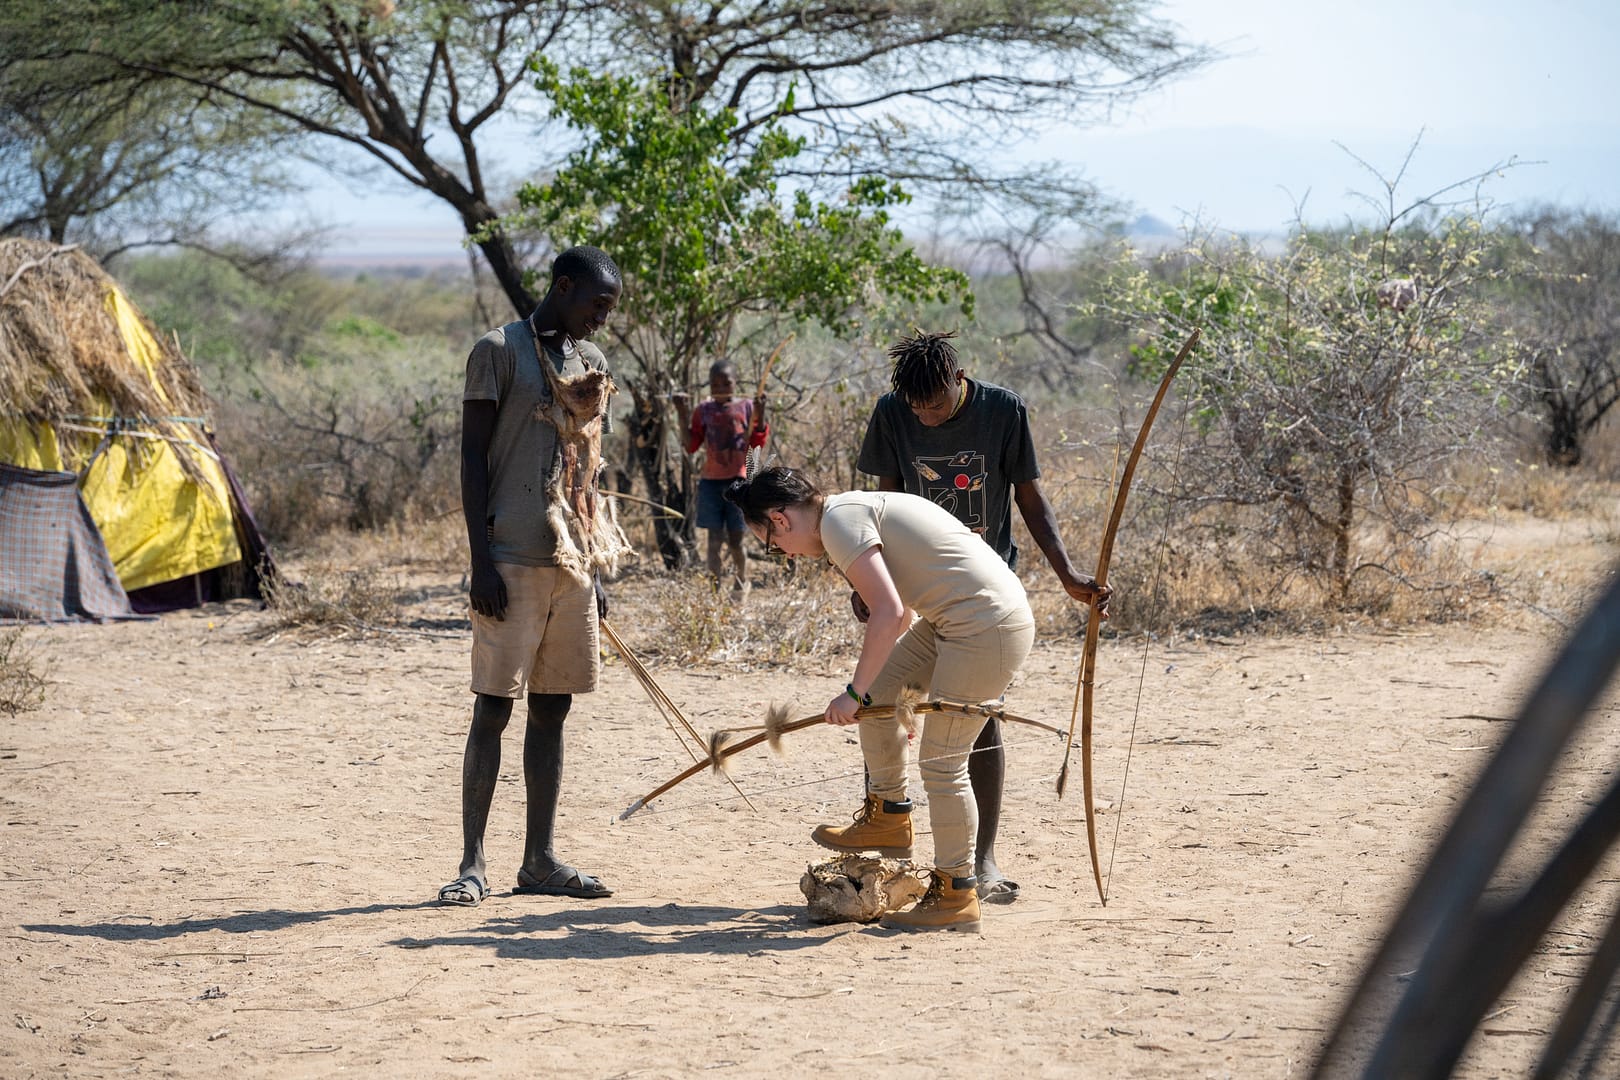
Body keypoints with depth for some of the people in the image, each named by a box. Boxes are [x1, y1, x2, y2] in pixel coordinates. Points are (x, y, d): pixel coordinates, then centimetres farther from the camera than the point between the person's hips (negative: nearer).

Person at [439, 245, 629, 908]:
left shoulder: (588, 362, 17)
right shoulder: (500, 351, -4)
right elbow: (473, 460, -8)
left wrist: (596, 566, 18)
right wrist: (482, 561, -14)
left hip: (573, 560, 7)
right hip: (514, 560, -7)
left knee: (552, 709, 8)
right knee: (493, 708, -5)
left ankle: (539, 859, 14)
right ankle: (472, 863, -2)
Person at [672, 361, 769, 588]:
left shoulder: (746, 407, 3)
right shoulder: (703, 411, 6)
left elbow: (758, 442, 1)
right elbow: (691, 446, 3)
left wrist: (760, 414, -11)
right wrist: (683, 415, -5)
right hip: (711, 481, 1)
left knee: (735, 538, 3)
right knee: (714, 537, -1)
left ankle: (742, 582, 27)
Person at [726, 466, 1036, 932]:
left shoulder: (839, 519, -11)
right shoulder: (859, 509, 19)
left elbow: (888, 614, -19)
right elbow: (900, 613, 28)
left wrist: (855, 692, -11)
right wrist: (867, 689, 34)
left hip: (989, 628, -10)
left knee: (941, 761, -3)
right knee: (877, 691, 15)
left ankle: (956, 895, 6)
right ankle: (889, 819, 27)